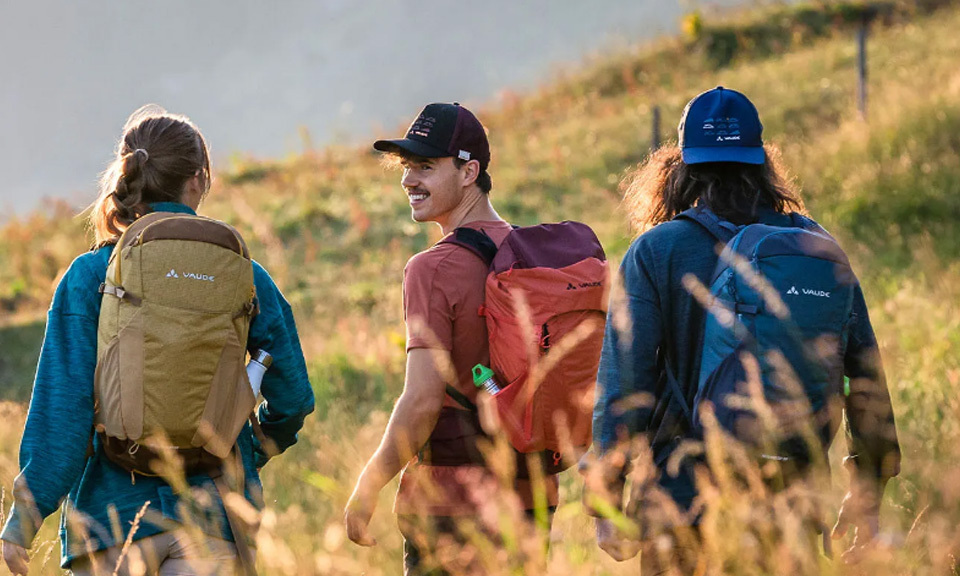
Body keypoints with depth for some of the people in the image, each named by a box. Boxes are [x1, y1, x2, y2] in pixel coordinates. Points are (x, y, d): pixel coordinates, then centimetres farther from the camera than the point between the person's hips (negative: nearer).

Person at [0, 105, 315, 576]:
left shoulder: (90, 277, -2)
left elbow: (63, 405, -8)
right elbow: (293, 395, 8)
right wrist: (252, 456, 28)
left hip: (113, 513, 0)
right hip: (213, 512, 0)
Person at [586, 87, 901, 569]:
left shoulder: (654, 253, -5)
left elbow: (623, 379, -9)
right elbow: (866, 373, 6)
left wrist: (606, 502, -4)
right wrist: (868, 491, 15)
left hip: (686, 494, -3)